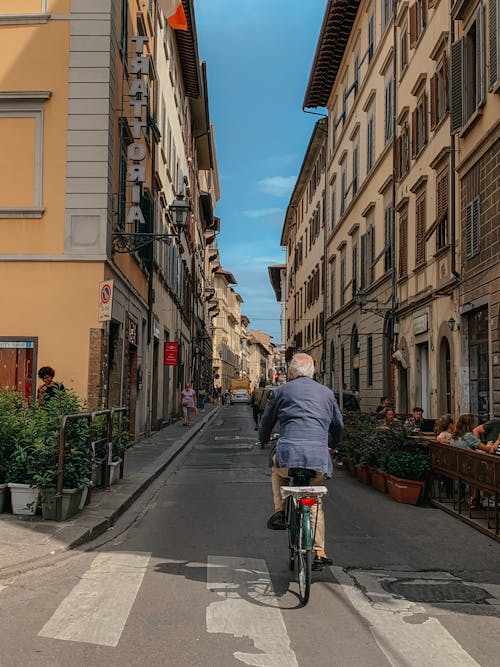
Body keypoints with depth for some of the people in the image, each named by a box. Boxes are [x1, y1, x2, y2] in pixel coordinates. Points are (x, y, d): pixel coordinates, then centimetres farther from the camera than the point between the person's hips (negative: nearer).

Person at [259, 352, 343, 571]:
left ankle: (280, 511, 17)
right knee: (315, 501, 24)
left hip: (289, 455, -2)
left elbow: (266, 422, 22)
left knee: (277, 470, 34)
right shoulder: (327, 393, 18)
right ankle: (319, 552, 18)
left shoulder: (280, 392, 12)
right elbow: (339, 424, 31)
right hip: (320, 460, 2)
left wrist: (263, 440, 44)